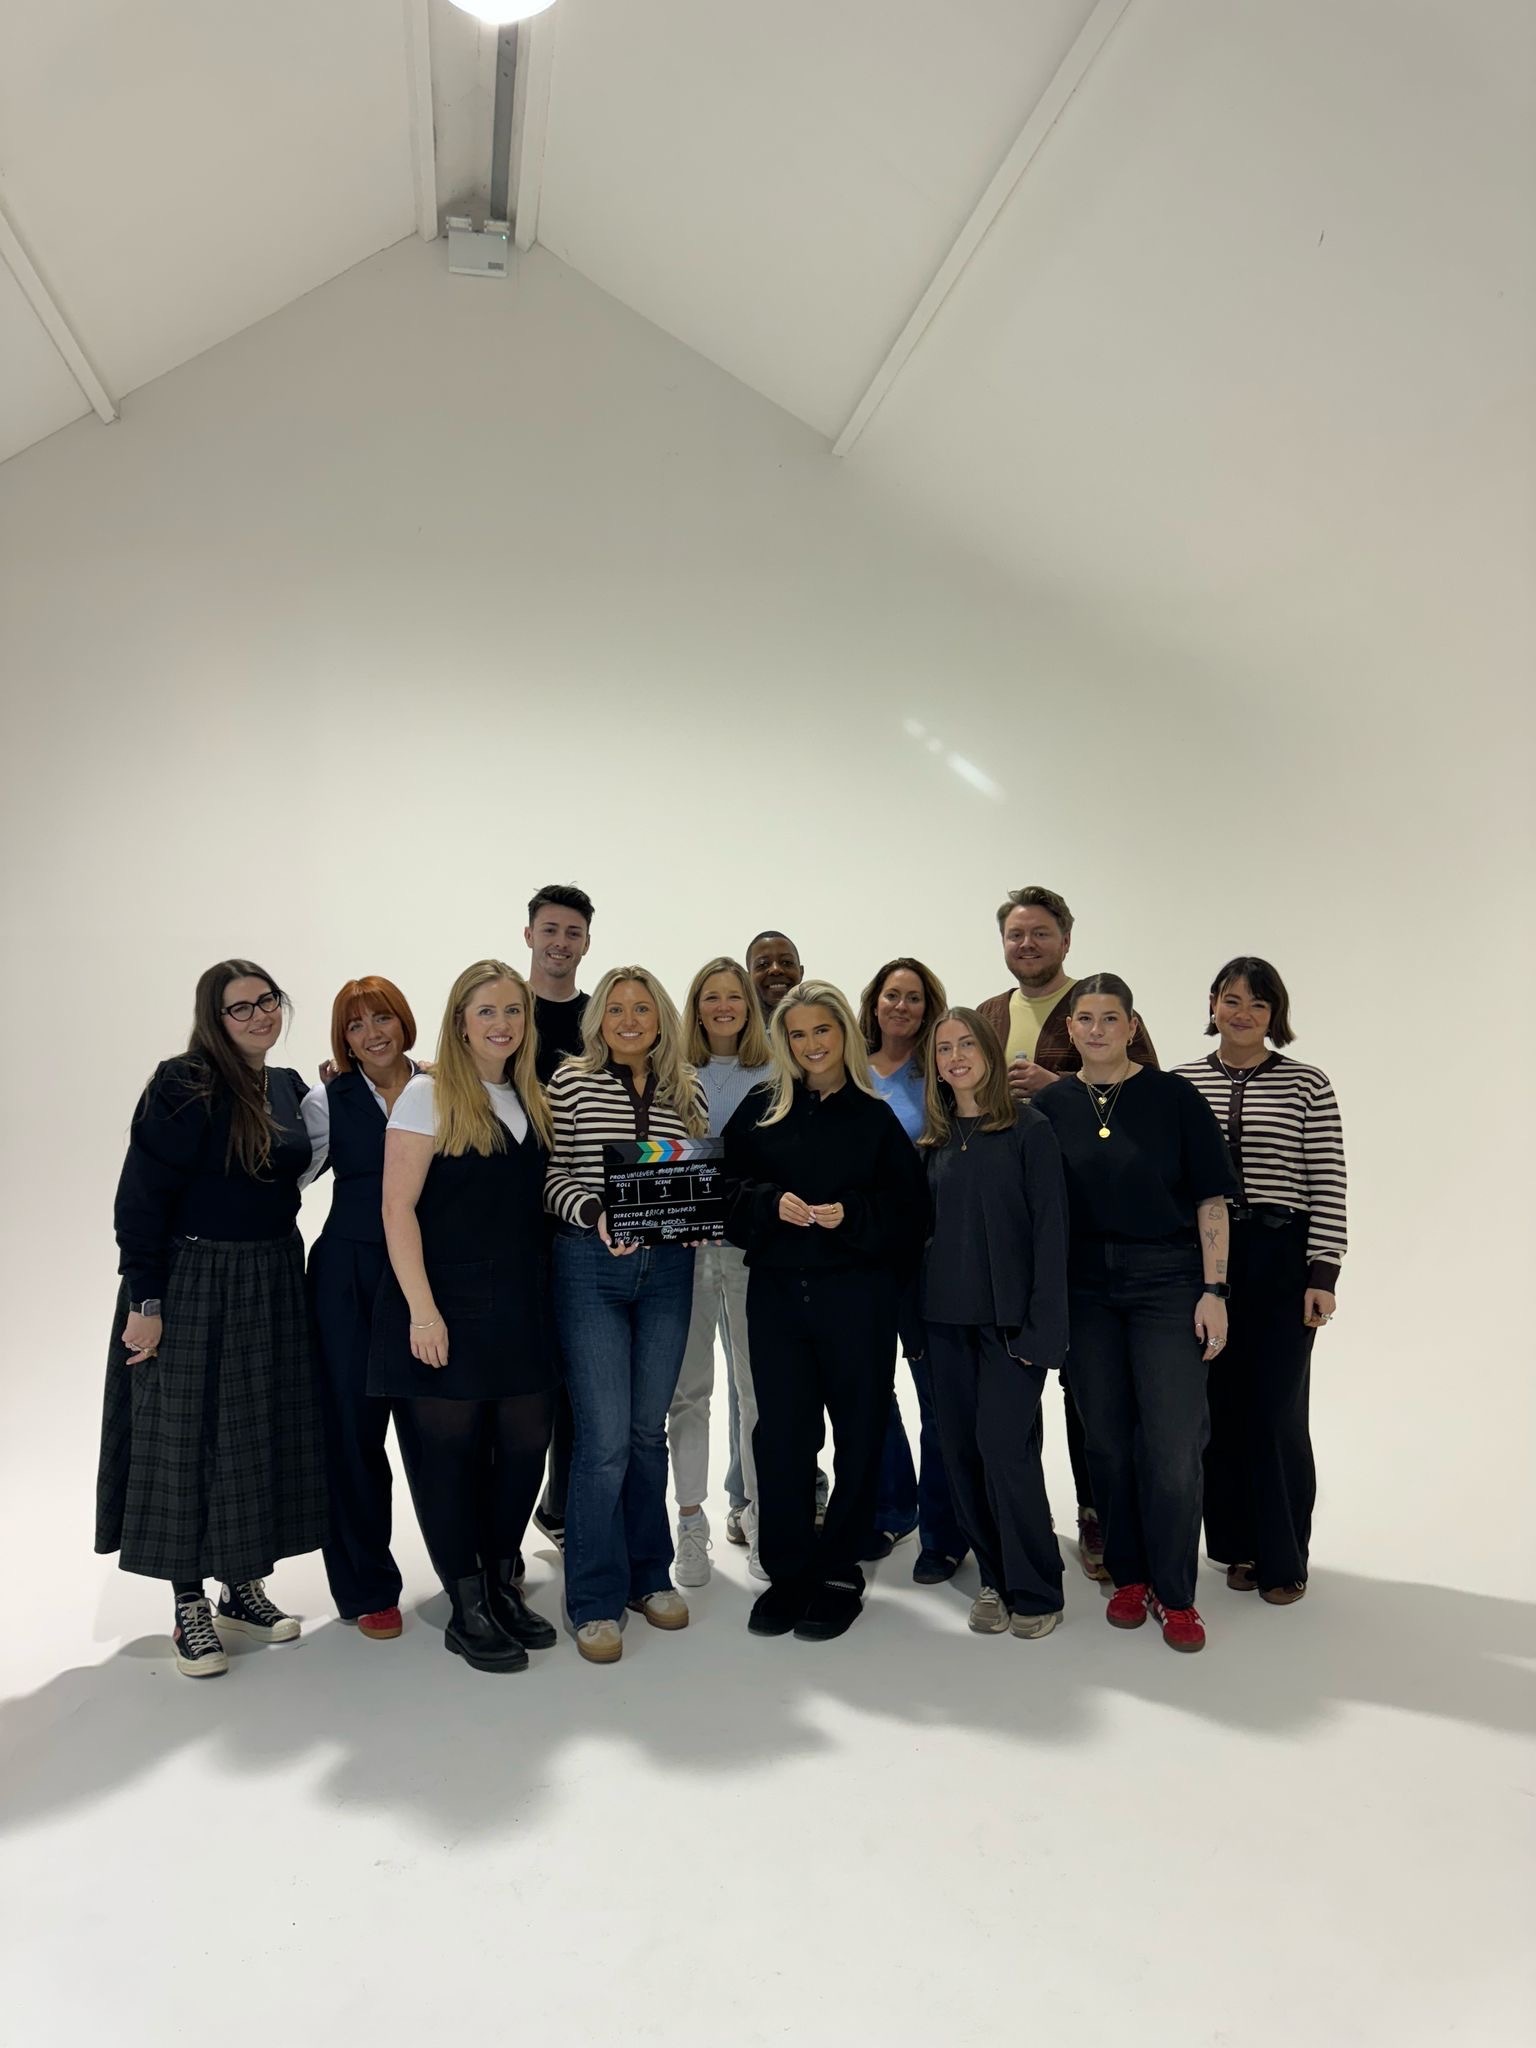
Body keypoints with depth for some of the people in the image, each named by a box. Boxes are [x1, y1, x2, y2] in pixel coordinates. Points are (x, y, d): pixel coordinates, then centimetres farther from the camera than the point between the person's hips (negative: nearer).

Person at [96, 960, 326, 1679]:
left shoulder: (288, 1086, 5)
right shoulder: (183, 1088, -14)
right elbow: (140, 1200, -16)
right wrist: (145, 1302, -18)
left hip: (272, 1286, 7)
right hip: (194, 1287, -6)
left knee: (263, 1435, 12)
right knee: (187, 1437, 3)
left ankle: (243, 1589, 27)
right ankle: (189, 1609, 15)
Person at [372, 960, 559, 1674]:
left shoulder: (529, 1101, 12)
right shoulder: (428, 1095, -6)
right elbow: (398, 1207, -11)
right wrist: (421, 1310, -17)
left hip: (520, 1304, 6)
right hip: (447, 1305, -6)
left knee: (526, 1443, 7)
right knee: (450, 1450, 4)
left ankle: (502, 1583, 27)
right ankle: (466, 1609, 18)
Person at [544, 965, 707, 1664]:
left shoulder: (687, 1091, 8)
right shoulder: (571, 1083, -2)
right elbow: (550, 1174, -4)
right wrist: (595, 1213, -21)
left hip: (667, 1269, 4)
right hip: (590, 1267, -3)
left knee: (648, 1429, 13)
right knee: (604, 1437, -5)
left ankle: (649, 1575, 28)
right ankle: (596, 1602, 8)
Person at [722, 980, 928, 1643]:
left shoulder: (877, 1116, 3)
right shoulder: (760, 1111, 8)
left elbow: (909, 1209, -1)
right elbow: (728, 1190, 3)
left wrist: (851, 1215, -16)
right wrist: (772, 1204, -14)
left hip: (857, 1295, -1)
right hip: (775, 1291, 2)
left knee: (858, 1432, 5)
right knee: (780, 1433, 4)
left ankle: (840, 1571, 18)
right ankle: (787, 1571, 16)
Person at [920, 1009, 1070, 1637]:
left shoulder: (1028, 1128, -5)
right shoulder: (934, 1140, 10)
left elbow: (1050, 1230, -8)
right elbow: (923, 1228, 13)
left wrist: (1042, 1327, -14)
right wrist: (915, 1323, 6)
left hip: (1009, 1317, -5)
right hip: (946, 1318, 5)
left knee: (1004, 1445, -9)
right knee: (962, 1450, 6)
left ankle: (1035, 1592, 7)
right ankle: (994, 1578, 21)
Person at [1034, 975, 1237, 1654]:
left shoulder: (1173, 1096, -2)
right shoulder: (1050, 1106, 5)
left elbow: (1210, 1199, -2)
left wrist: (1214, 1290, -8)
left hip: (1167, 1283, -2)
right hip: (1085, 1288, 3)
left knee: (1173, 1445, -4)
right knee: (1106, 1440, 9)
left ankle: (1175, 1596, 11)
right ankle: (1128, 1577, 25)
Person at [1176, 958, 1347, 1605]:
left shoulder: (1307, 1086, -2)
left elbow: (1328, 1189, -3)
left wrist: (1322, 1275, -8)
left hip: (1281, 1261, -2)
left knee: (1277, 1410, 1)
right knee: (1220, 1407, 7)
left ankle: (1284, 1559, 16)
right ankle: (1238, 1546, 22)